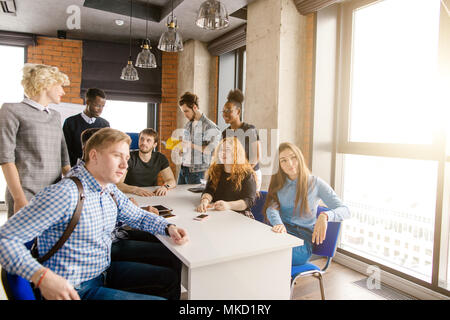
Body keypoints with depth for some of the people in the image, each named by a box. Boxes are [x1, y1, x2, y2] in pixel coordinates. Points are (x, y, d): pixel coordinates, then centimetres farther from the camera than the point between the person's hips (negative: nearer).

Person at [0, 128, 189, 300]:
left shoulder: (111, 191, 2)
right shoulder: (65, 194, -25)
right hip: (75, 290, -9)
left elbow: (139, 216, 17)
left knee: (169, 278, 14)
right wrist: (42, 276, -37)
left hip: (105, 271, 9)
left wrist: (168, 228, -2)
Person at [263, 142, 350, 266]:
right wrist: (278, 224, -26)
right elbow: (272, 208, -2)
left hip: (303, 237, -3)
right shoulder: (277, 182, 14)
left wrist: (324, 216, -28)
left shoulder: (315, 183, 2)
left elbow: (345, 211, -5)